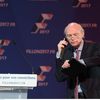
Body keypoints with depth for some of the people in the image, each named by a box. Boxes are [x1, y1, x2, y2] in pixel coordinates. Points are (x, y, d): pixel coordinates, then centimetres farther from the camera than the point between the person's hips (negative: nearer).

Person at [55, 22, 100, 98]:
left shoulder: (94, 47, -1)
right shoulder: (65, 52, 7)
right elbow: (59, 78, 0)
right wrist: (59, 53, -6)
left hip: (93, 94, -3)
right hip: (73, 96, 3)